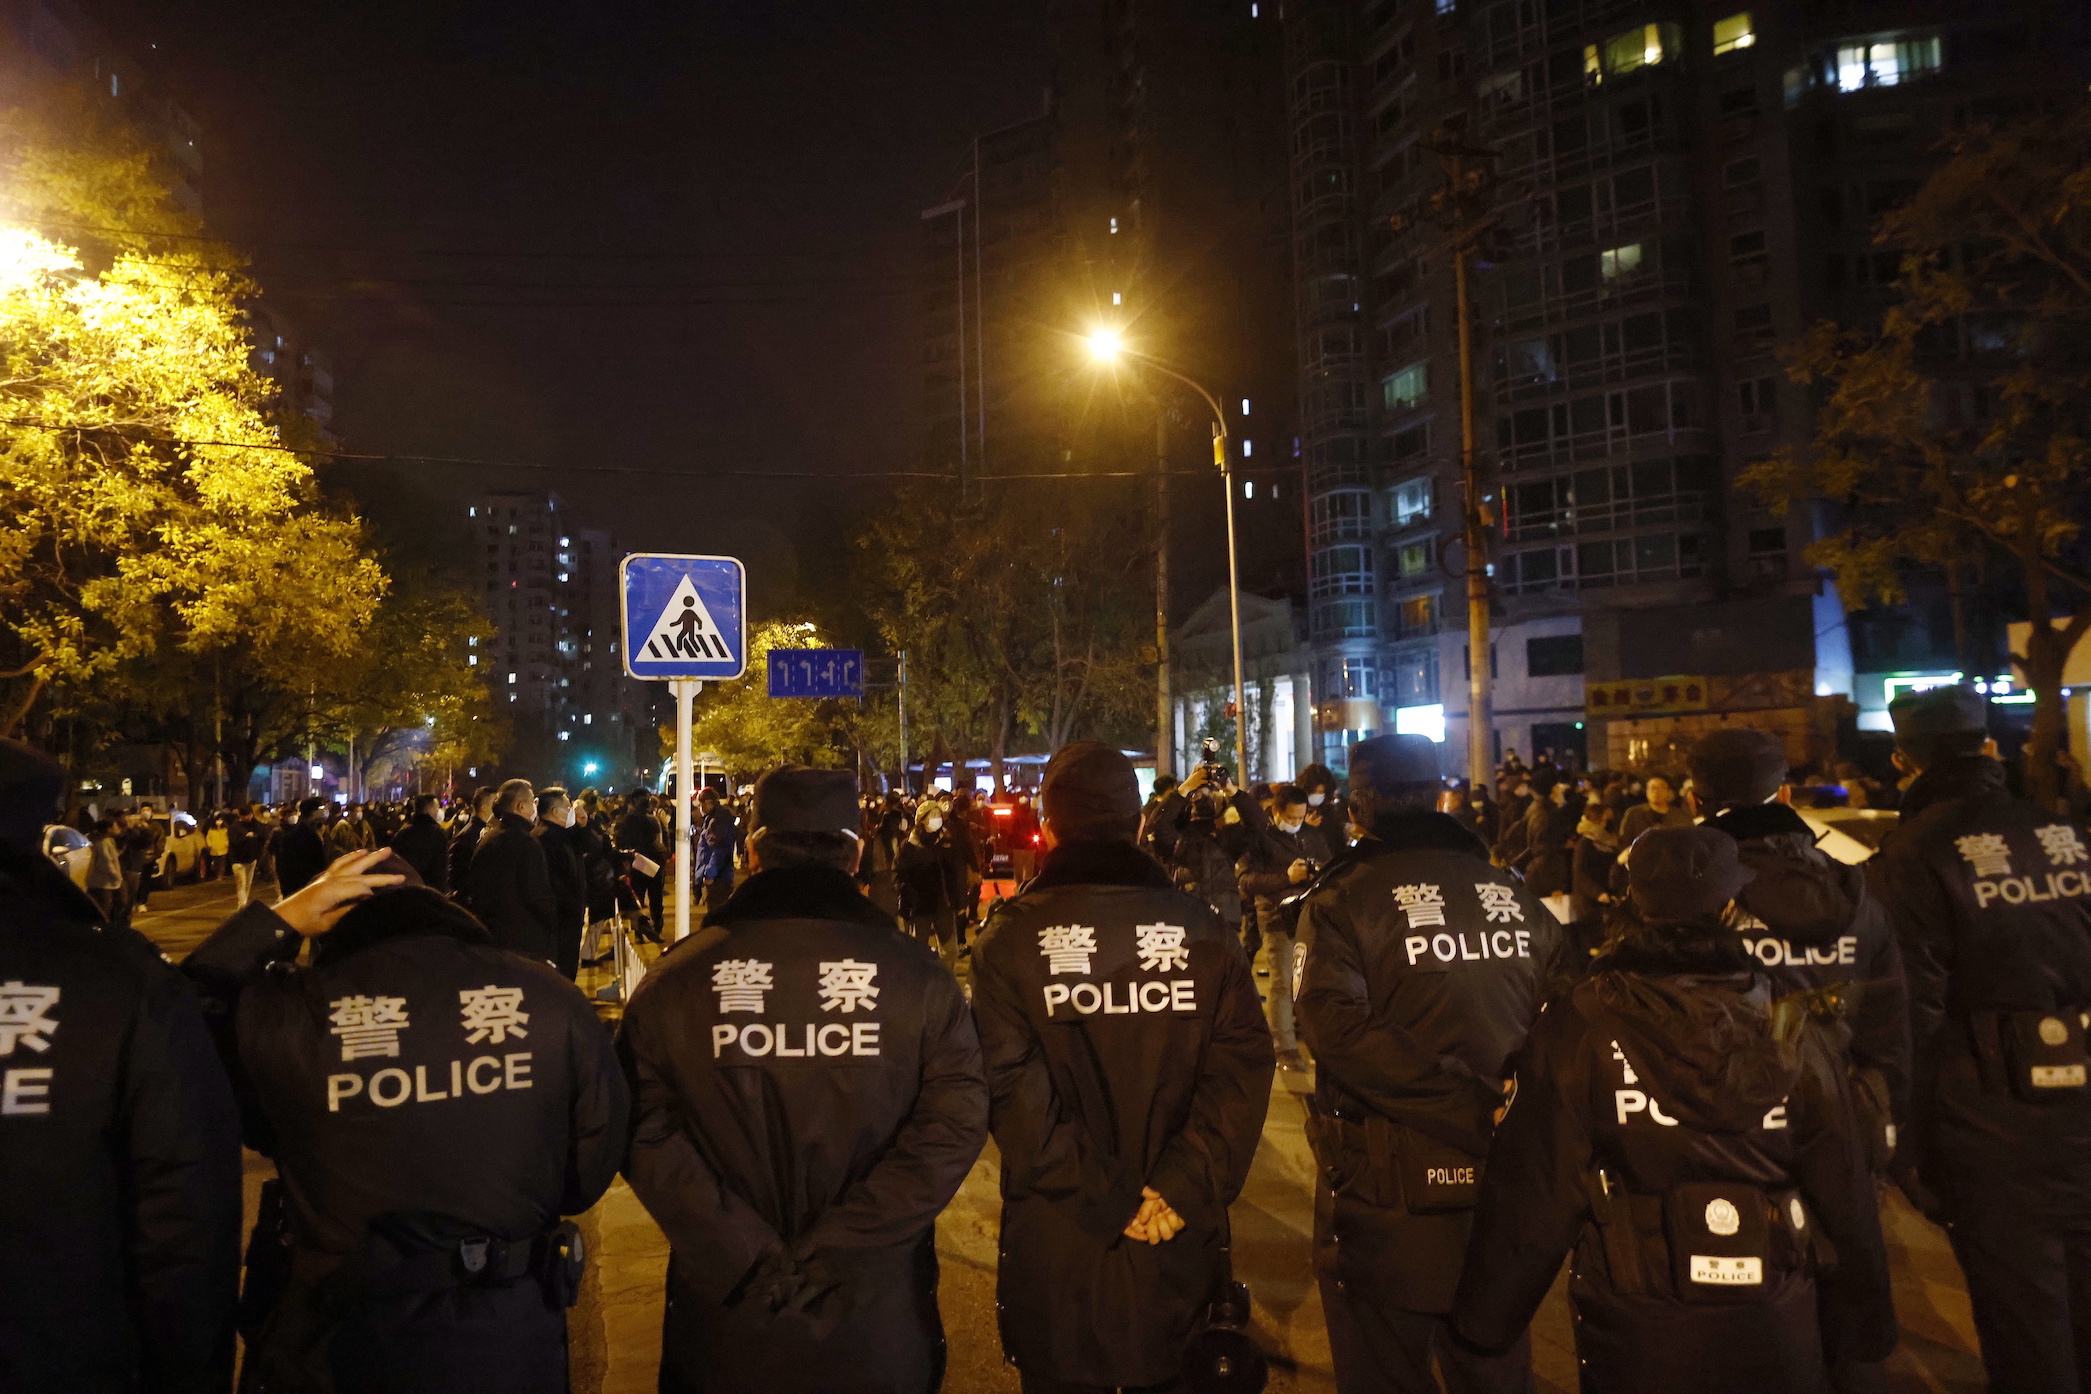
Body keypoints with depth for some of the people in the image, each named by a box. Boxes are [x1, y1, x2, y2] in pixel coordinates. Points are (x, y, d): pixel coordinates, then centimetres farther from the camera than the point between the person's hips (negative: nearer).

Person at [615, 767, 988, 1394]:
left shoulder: (675, 979, -7)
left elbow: (644, 1130, -14)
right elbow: (956, 1124, -17)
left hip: (726, 1325, 1)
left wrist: (747, 1256, -15)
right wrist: (832, 1250, -18)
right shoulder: (920, 978, -8)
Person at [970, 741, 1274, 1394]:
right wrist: (1184, 1185, -14)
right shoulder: (1203, 930, -4)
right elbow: (1242, 1067, -12)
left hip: (1055, 1244, -2)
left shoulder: (1010, 937, -10)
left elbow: (1014, 1089, -18)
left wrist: (1097, 1199, -14)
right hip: (1178, 1240, 2)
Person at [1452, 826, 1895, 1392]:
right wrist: (1873, 1320, 15)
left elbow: (1535, 1189, -14)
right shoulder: (1789, 1031, -7)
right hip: (1775, 1337, 3)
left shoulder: (1580, 1029, -15)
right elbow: (1843, 1184, 0)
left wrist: (1485, 1319, -3)